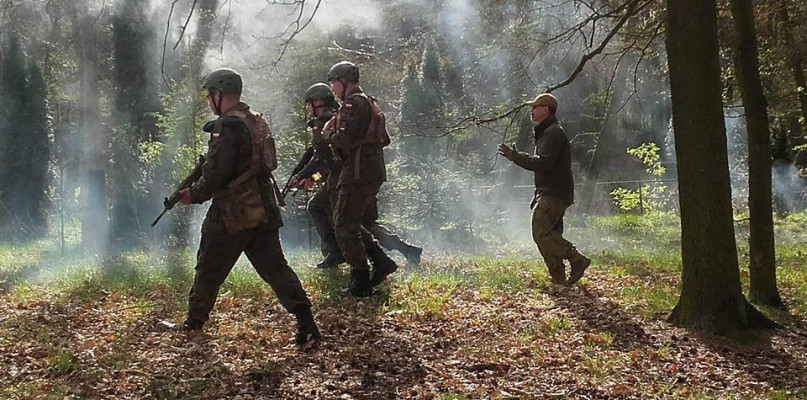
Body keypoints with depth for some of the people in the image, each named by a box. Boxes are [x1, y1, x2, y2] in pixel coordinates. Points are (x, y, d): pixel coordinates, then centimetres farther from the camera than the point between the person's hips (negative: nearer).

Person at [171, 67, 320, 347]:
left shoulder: (228, 126, -15)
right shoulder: (257, 121, 13)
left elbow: (216, 174, -19)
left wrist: (194, 194, -2)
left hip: (233, 214, -8)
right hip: (264, 211, 8)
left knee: (209, 270, 10)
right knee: (274, 267, 4)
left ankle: (194, 322, 25)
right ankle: (306, 324, -6)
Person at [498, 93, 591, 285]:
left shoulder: (553, 133, -12)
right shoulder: (545, 132, 22)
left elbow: (542, 163, -24)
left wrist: (515, 156, -17)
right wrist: (537, 197, 23)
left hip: (554, 195, -11)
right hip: (549, 194, 11)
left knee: (542, 233, -15)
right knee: (549, 236, 9)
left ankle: (577, 260, -11)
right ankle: (558, 278, 10)